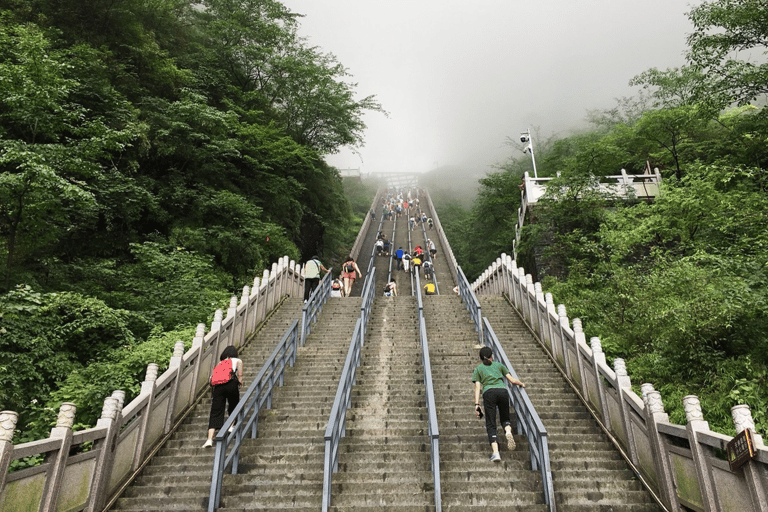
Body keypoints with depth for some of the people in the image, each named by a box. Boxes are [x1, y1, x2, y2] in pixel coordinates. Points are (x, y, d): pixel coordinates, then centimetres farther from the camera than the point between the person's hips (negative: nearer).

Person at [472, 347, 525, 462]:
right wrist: (521, 384, 40)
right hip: (502, 391, 2)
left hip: (489, 393, -1)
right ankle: (508, 432, -12)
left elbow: (477, 387, 9)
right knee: (505, 418, 22)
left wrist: (477, 404, 4)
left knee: (491, 425, 2)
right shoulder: (499, 365, 26)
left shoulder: (478, 369, 22)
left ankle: (496, 452, -15)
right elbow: (512, 380, 20)